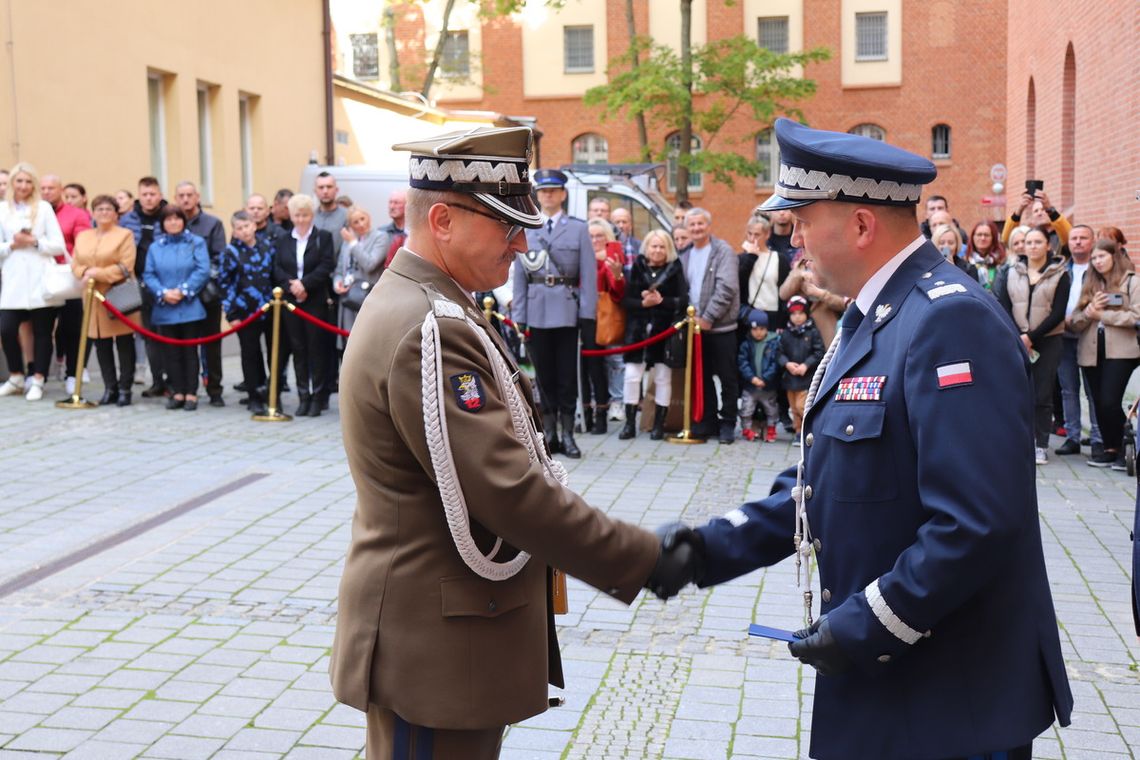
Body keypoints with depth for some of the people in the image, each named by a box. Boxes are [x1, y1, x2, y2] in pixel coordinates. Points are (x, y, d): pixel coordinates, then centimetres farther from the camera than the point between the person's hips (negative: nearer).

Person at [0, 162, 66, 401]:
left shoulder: (44, 207, 5)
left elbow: (58, 246, 1)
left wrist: (34, 242, -11)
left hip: (41, 280, -1)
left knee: (42, 331, 2)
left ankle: (37, 381, 12)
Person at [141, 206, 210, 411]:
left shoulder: (196, 243, 2)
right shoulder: (155, 247, 11)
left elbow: (203, 271, -8)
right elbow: (148, 275, 4)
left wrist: (182, 291, -14)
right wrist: (163, 293, -13)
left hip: (190, 308, -3)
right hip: (164, 309, 3)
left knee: (189, 352, 2)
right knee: (170, 353, 6)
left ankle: (191, 394, 7)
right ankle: (177, 392, 14)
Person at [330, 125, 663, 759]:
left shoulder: (420, 307, 10)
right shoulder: (430, 331, -23)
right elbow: (512, 493, -27)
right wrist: (645, 560, -19)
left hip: (449, 622, 10)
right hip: (434, 646, -10)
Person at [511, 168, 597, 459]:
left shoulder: (578, 228, 5)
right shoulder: (525, 230, 10)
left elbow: (589, 274, 1)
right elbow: (519, 275, 7)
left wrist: (588, 315, -6)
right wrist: (518, 317, 2)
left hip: (566, 311, -1)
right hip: (537, 312, 2)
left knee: (567, 376, 2)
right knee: (544, 376, 6)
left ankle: (567, 434, 10)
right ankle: (549, 434, 14)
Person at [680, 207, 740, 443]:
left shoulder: (723, 251, -6)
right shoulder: (685, 256, 12)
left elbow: (727, 289, -14)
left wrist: (707, 317, -16)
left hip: (720, 326, -5)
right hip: (696, 326, 5)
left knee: (727, 378, 1)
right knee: (702, 377, 10)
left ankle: (728, 424, 9)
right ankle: (706, 422, 19)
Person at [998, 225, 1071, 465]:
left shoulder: (1059, 274, 0)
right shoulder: (1013, 273, 7)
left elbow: (1058, 314, -6)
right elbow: (1005, 307, 2)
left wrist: (1031, 337, -13)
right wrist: (1018, 337, -11)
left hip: (1047, 341, -2)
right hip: (1016, 342, 2)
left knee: (1043, 395, 0)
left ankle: (1041, 445, 6)